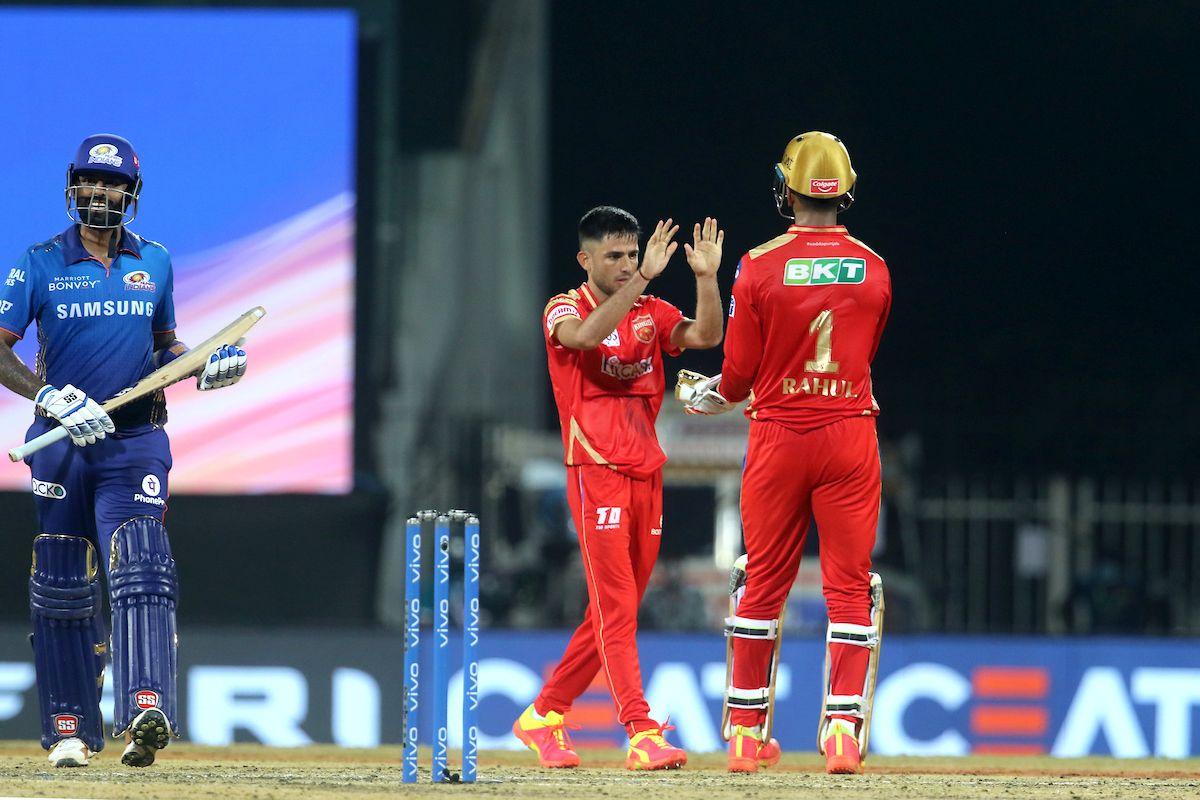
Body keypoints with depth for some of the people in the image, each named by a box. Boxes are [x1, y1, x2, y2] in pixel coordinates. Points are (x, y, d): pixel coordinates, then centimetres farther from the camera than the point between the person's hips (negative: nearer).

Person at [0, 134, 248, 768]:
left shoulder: (154, 263, 9)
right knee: (61, 588, 5)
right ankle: (70, 731, 15)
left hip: (135, 440, 0)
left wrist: (205, 365, 0)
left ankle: (145, 712, -31)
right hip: (61, 440, 0)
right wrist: (51, 397, -19)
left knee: (140, 572, -18)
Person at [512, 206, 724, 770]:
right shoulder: (564, 310, -1)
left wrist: (706, 277, -18)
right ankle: (641, 735, -19)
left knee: (615, 612, 10)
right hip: (596, 473, -6)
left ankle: (543, 717, 24)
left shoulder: (652, 313, 13)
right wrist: (644, 277, -29)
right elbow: (587, 334, -24)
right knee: (616, 607, -12)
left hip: (646, 474, 6)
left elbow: (705, 336, -4)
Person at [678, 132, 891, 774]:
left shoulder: (760, 267, -8)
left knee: (764, 583, 9)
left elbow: (740, 374, -5)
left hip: (778, 437, 0)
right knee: (850, 587, 3)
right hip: (850, 435, 1)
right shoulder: (874, 270, 0)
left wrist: (702, 396, 17)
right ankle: (843, 729, -5)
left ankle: (746, 731, 14)